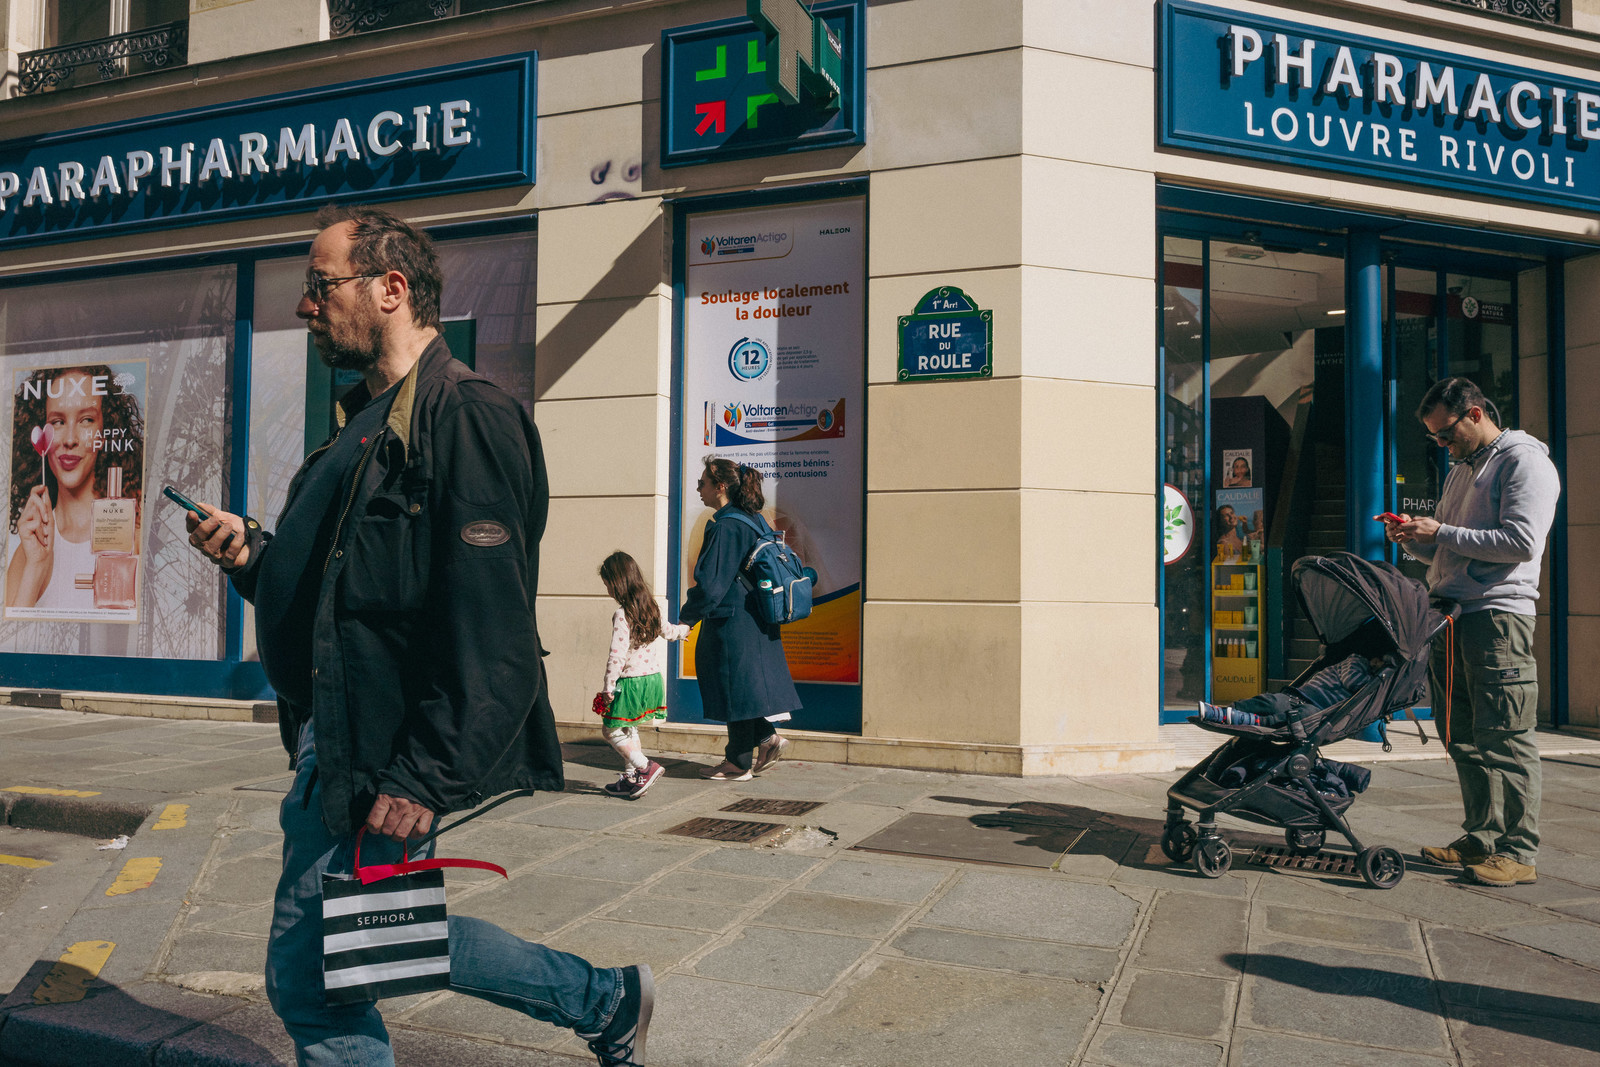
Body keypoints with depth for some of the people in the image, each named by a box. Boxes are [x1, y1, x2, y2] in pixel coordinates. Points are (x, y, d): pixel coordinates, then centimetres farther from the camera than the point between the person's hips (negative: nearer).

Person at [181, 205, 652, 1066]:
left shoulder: (464, 417, -16)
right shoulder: (368, 423, 17)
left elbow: (490, 629, -23)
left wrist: (424, 778, -24)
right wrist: (254, 555, 5)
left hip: (378, 757, -10)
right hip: (335, 738, 10)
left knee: (310, 972, 2)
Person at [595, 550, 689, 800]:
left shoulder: (622, 614, -17)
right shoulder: (650, 608, 7)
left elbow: (618, 654, -22)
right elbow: (667, 630, 26)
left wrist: (608, 687, -17)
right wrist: (683, 630, 49)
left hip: (631, 682, -8)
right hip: (653, 678, 8)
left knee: (611, 730, 3)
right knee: (628, 730, 20)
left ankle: (646, 767, -7)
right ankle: (631, 779, 22)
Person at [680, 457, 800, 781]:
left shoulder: (724, 528, -18)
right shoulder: (755, 520, 9)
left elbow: (710, 584, -20)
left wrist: (687, 618, -8)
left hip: (731, 624, -9)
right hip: (756, 621, 9)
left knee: (734, 686, 1)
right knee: (742, 684, 20)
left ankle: (738, 764, 11)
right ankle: (767, 737, 15)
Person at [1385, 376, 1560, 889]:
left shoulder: (1524, 460, -3)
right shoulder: (1460, 471, 24)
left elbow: (1523, 542, -15)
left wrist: (1441, 532, -12)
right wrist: (1415, 538, 7)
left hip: (1498, 614, -8)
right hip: (1451, 616, 8)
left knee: (1504, 739, -7)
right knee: (1462, 738, 9)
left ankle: (1517, 851, -2)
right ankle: (1481, 838, 18)